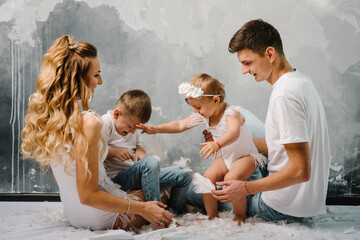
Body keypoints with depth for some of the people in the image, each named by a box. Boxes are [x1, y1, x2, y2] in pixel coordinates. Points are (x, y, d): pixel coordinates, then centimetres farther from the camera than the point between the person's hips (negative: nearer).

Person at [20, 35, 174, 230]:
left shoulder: (45, 115, -4)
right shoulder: (87, 122, -30)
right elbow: (88, 196, -27)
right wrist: (143, 209, -20)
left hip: (72, 214, 8)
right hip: (102, 217, -7)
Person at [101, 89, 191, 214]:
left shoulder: (132, 125, 15)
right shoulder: (105, 124, -11)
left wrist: (139, 150, 5)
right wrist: (115, 152, -30)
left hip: (137, 176, 8)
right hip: (117, 178, -8)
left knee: (183, 175, -1)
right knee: (151, 162, -38)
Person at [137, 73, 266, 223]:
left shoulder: (231, 113, -27)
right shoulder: (203, 115, -3)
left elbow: (234, 133, -47)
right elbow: (181, 125, 6)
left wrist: (217, 144, -65)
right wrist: (155, 129, -3)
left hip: (247, 156, -7)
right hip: (226, 157, 7)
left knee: (232, 177, -31)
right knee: (208, 176, -14)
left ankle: (240, 217, -12)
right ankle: (211, 216, 2)